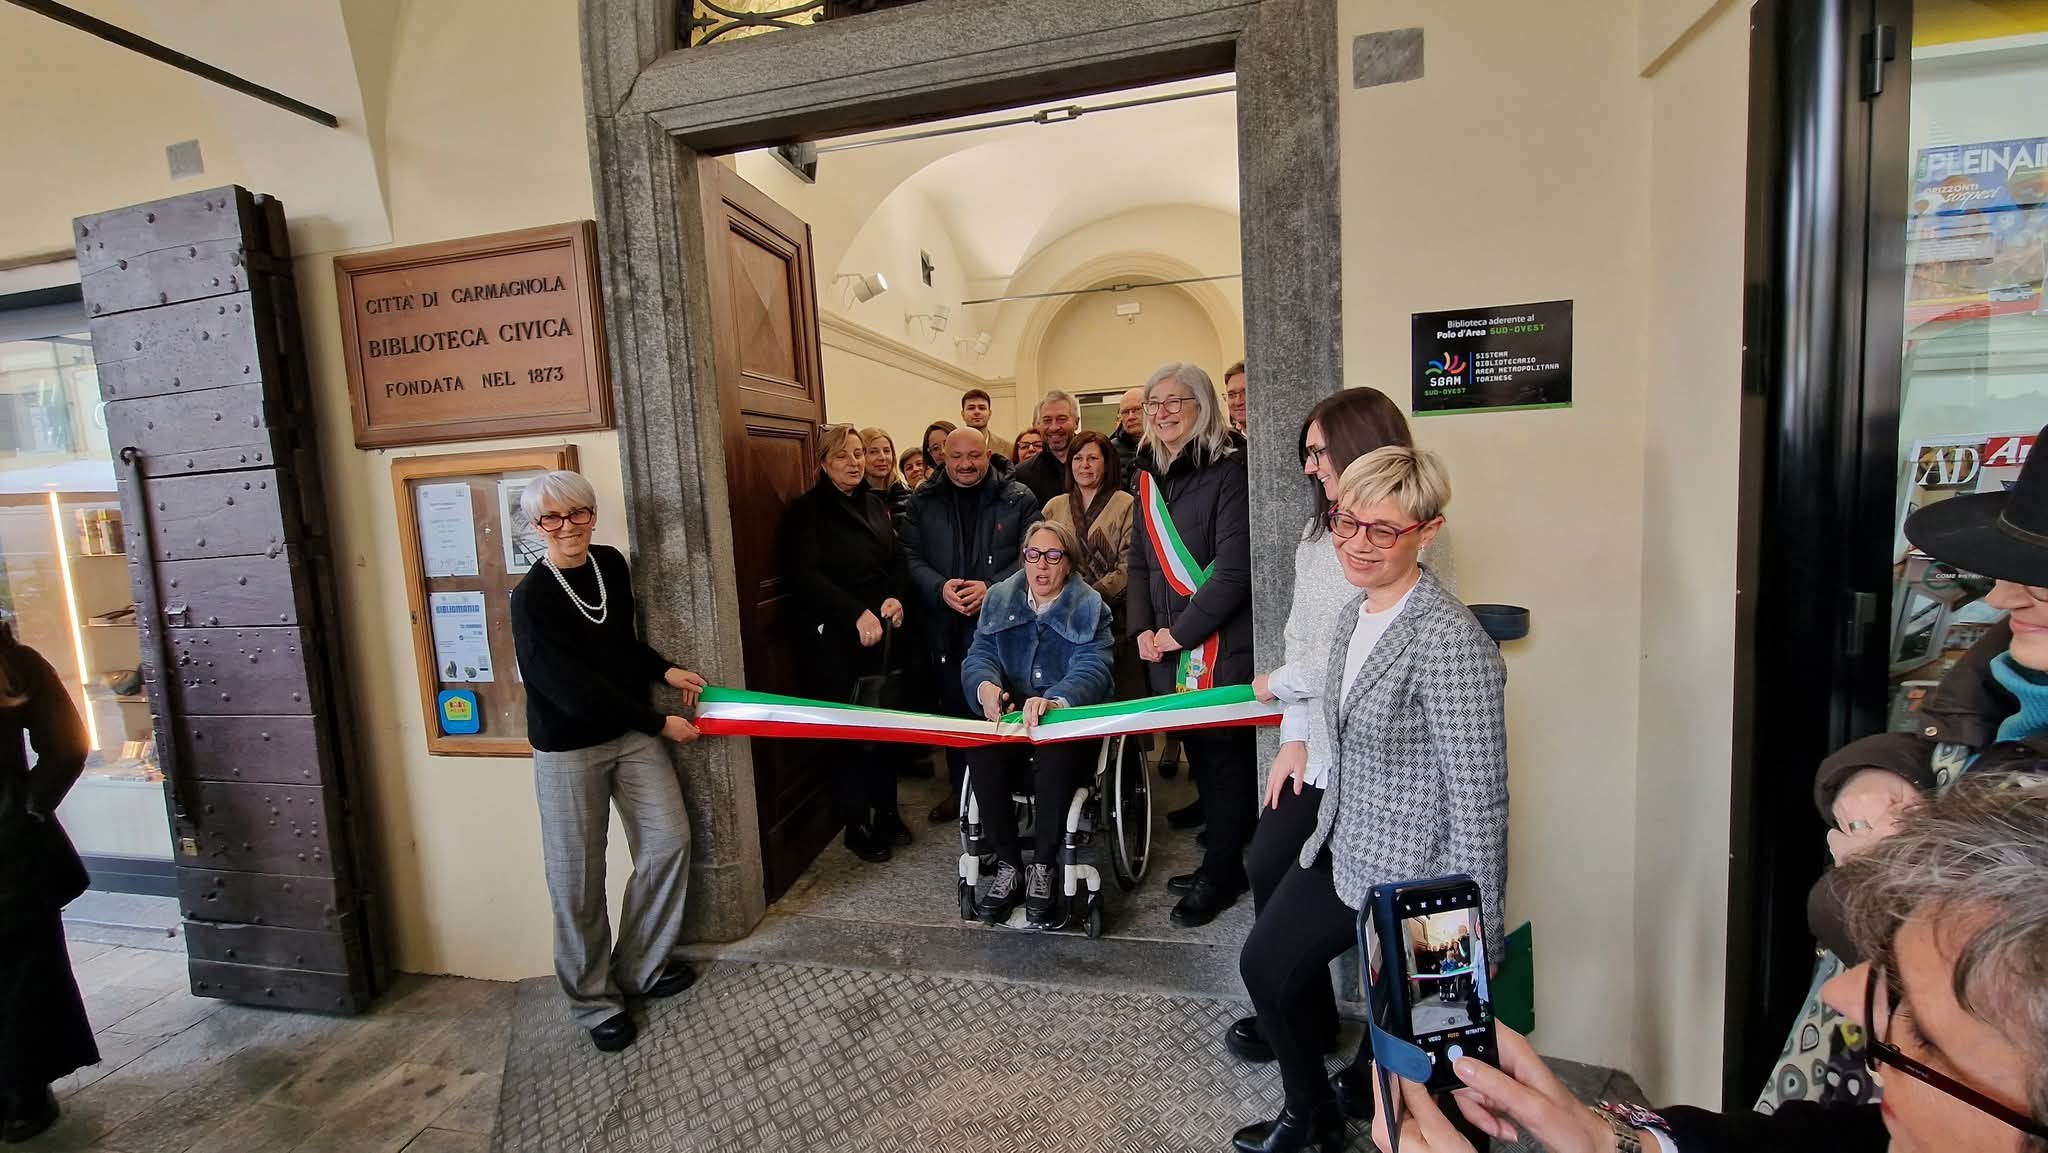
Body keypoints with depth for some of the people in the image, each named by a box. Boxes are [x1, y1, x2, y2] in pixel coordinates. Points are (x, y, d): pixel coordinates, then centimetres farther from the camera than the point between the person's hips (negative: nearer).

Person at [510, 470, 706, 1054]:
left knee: (668, 842, 6)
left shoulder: (611, 563, 0)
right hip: (568, 747, -5)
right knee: (579, 877, 5)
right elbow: (574, 689, -19)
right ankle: (594, 999, 25)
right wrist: (658, 722, -15)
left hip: (631, 731, 6)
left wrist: (665, 670, 1)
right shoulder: (532, 597, -17)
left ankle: (640, 966, 28)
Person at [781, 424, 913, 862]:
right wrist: (856, 613, -24)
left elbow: (897, 562, 15)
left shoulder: (875, 505, 14)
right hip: (833, 639, -5)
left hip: (881, 632, 5)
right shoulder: (807, 510, -4)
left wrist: (897, 598, -5)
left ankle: (886, 811, 25)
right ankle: (856, 824, 17)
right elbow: (804, 575, -16)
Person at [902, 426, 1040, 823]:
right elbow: (911, 557, 2)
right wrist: (940, 588, -16)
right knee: (954, 708, 13)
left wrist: (992, 589, -17)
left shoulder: (1018, 498, 1)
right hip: (946, 626, 3)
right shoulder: (923, 501, 7)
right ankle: (961, 787, 30)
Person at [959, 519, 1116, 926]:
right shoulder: (1000, 599, 9)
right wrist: (985, 685, -27)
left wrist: (1054, 701, -41)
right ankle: (1007, 865, -11)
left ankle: (1042, 869, -15)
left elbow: (1091, 670, -18)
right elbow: (979, 655, -1)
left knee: (1056, 756, -36)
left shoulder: (1089, 607, -2)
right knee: (981, 754, -30)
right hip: (1008, 718, 3)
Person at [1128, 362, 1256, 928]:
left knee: (1223, 751, 3)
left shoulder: (1228, 472, -9)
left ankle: (1220, 872, 19)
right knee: (1197, 750, 13)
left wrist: (1180, 632, -14)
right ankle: (1222, 861, 28)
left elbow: (1233, 568, -16)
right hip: (1166, 647, 6)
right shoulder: (1149, 477, 12)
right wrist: (1143, 630, 1)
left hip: (1221, 644, -6)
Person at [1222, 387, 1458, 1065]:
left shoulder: (1418, 536, -15)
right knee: (1267, 864, 12)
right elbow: (1301, 637, 9)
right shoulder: (1318, 533, 9)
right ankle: (1301, 1015, 36)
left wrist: (1281, 682, -6)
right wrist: (1293, 737, 5)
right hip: (1318, 748, 7)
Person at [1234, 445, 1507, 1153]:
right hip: (1342, 848, 9)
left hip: (1414, 877, -9)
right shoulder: (1356, 611, 1)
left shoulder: (1449, 645, -27)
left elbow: (1478, 803, -24)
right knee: (1265, 966, 21)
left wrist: (1473, 944, -19)